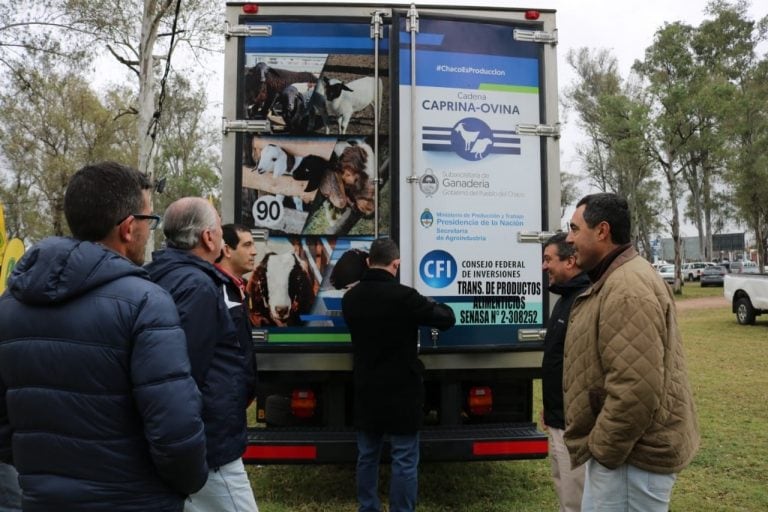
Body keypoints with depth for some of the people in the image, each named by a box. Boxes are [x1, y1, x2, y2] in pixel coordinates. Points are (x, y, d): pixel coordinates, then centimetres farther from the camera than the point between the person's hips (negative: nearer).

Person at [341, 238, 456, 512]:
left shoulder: (350, 298, 0)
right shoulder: (403, 296, -19)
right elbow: (447, 318, -9)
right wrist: (431, 304, 12)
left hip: (366, 391, 6)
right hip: (400, 391, -5)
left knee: (367, 455, 17)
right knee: (404, 460, 5)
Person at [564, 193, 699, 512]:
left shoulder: (629, 289, -24)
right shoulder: (615, 281, 12)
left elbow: (636, 390, -31)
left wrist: (602, 449, -18)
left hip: (631, 454, -10)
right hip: (624, 445, 10)